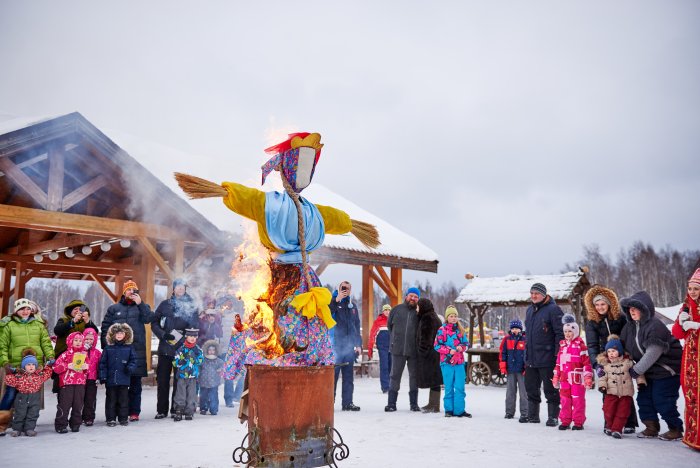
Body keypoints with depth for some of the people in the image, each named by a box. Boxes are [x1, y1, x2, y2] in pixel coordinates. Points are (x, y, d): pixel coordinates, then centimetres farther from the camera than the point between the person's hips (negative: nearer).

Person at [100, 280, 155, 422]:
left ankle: (134, 412, 10)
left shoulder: (142, 307, 13)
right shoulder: (114, 308, 13)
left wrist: (140, 303, -14)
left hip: (137, 351, 0)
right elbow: (105, 328, 10)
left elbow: (148, 318, -7)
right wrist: (106, 347, 0)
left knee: (135, 384, 3)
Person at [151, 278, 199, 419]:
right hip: (165, 347, 1)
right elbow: (154, 323, 7)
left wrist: (185, 338, -11)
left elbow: (195, 327, 4)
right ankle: (161, 410, 12)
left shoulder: (191, 307, 7)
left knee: (179, 379, 2)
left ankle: (176, 410, 11)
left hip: (182, 348, -1)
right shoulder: (165, 304, 10)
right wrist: (163, 334, -9)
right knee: (163, 379, 3)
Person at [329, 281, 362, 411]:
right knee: (333, 375, -8)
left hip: (349, 347, 6)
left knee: (348, 376, 8)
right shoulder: (332, 302, 2)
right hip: (335, 346, -5)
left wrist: (358, 344, 16)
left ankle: (348, 402, 13)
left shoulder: (352, 306, 18)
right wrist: (336, 300, -22)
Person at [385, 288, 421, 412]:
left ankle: (414, 403, 19)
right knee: (395, 376, 3)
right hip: (398, 349, 1)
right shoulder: (396, 309, 5)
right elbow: (389, 325, 15)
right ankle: (391, 403, 9)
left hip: (414, 350, 0)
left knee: (414, 376, 9)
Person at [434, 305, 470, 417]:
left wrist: (462, 347, -6)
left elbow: (466, 343, 15)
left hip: (459, 362, 3)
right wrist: (449, 350, -13)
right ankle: (449, 410, 15)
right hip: (447, 362, -3)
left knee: (460, 387, 0)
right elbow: (437, 346, -3)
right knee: (449, 387, 4)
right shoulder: (442, 330, -2)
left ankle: (459, 410, 8)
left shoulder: (461, 330, 10)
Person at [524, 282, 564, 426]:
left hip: (547, 358, -8)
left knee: (550, 389, 2)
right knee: (531, 388, 14)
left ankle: (553, 417, 13)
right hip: (530, 358, 8)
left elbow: (560, 333, -15)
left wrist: (557, 354, -18)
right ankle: (532, 415, 25)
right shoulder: (530, 310, 14)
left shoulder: (553, 309, -11)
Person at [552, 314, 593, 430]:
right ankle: (565, 421, 18)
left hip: (577, 379, -6)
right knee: (565, 400, 9)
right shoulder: (562, 345, 12)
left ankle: (578, 422, 11)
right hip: (564, 379, 6)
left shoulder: (581, 346, -7)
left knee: (578, 401, 2)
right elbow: (558, 363, 17)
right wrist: (555, 377, 18)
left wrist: (588, 378, -12)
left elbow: (586, 362, -9)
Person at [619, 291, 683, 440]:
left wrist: (635, 371, -21)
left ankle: (676, 429, 13)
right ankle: (651, 428, 21)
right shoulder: (630, 326, 1)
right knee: (644, 398, 8)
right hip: (649, 372, 8)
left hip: (666, 370, -8)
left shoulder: (656, 326, -26)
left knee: (662, 401, -5)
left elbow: (652, 354, -27)